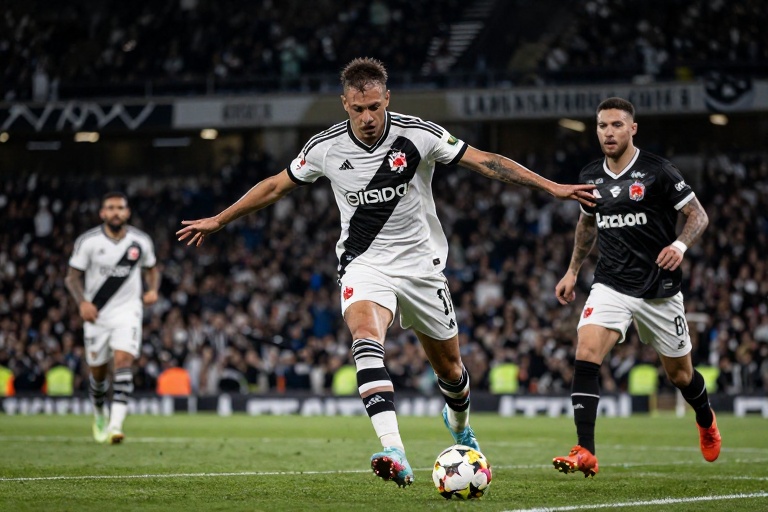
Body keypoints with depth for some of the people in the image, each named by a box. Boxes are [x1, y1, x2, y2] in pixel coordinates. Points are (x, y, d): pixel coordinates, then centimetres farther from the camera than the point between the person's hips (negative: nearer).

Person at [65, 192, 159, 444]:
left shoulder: (141, 241, -1)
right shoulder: (88, 241, -7)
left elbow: (151, 269, 16)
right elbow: (73, 276, -3)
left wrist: (153, 289, -4)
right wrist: (82, 302, -20)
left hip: (128, 310, 0)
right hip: (97, 313, 0)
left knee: (123, 360, -21)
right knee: (98, 372, 9)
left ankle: (115, 424, -29)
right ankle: (100, 414, 40)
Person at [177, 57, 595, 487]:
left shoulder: (419, 135, -13)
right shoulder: (325, 148, -8)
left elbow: (485, 161, -9)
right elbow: (276, 187, 7)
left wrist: (552, 187, -14)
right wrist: (218, 221, 13)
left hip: (420, 265, 1)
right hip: (364, 264, -1)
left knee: (449, 367, 11)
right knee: (366, 337, -32)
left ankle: (459, 422, 49)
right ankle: (394, 453, -45)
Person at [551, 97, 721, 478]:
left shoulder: (658, 172, -10)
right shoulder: (590, 177, 5)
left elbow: (698, 215, -5)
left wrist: (680, 246, -23)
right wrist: (572, 271, 20)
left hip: (659, 288, -3)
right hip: (610, 285, 3)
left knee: (679, 374, 11)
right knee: (586, 353, -22)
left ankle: (706, 421, 47)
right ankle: (585, 453, -24)